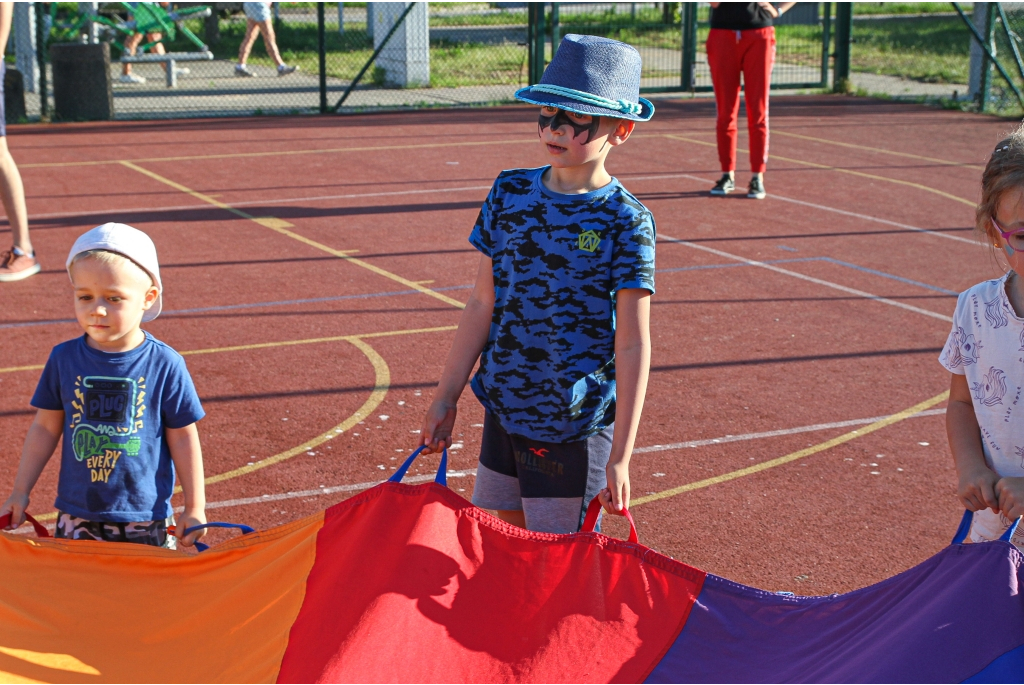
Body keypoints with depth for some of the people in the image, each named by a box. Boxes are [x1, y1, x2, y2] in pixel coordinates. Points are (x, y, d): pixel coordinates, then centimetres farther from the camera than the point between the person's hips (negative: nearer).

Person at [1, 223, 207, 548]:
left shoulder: (165, 364, -10)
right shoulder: (64, 359, -3)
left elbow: (182, 437, -4)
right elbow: (45, 428, 6)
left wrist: (195, 508, -1)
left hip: (145, 518, -2)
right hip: (77, 516, 2)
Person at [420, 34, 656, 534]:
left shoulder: (625, 222, -12)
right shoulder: (509, 193, 2)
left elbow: (632, 346, -12)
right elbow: (483, 306, 8)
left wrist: (619, 456, -14)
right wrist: (445, 399, 9)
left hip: (576, 425, -5)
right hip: (504, 406, 5)